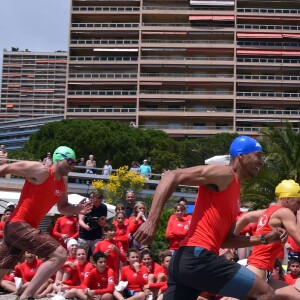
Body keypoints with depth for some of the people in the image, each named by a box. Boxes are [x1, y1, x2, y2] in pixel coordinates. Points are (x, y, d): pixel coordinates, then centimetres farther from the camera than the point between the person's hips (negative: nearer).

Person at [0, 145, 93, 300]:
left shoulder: (63, 183, 14)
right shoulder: (40, 170, -12)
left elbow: (62, 207, 28)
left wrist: (77, 209, 6)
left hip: (27, 227, 10)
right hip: (18, 224, -10)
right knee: (60, 254, -21)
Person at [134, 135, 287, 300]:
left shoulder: (234, 192, 25)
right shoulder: (225, 174, -4)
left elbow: (225, 239, 28)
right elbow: (172, 176, -13)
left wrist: (264, 238, 21)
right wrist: (152, 221, -22)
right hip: (198, 257, -10)